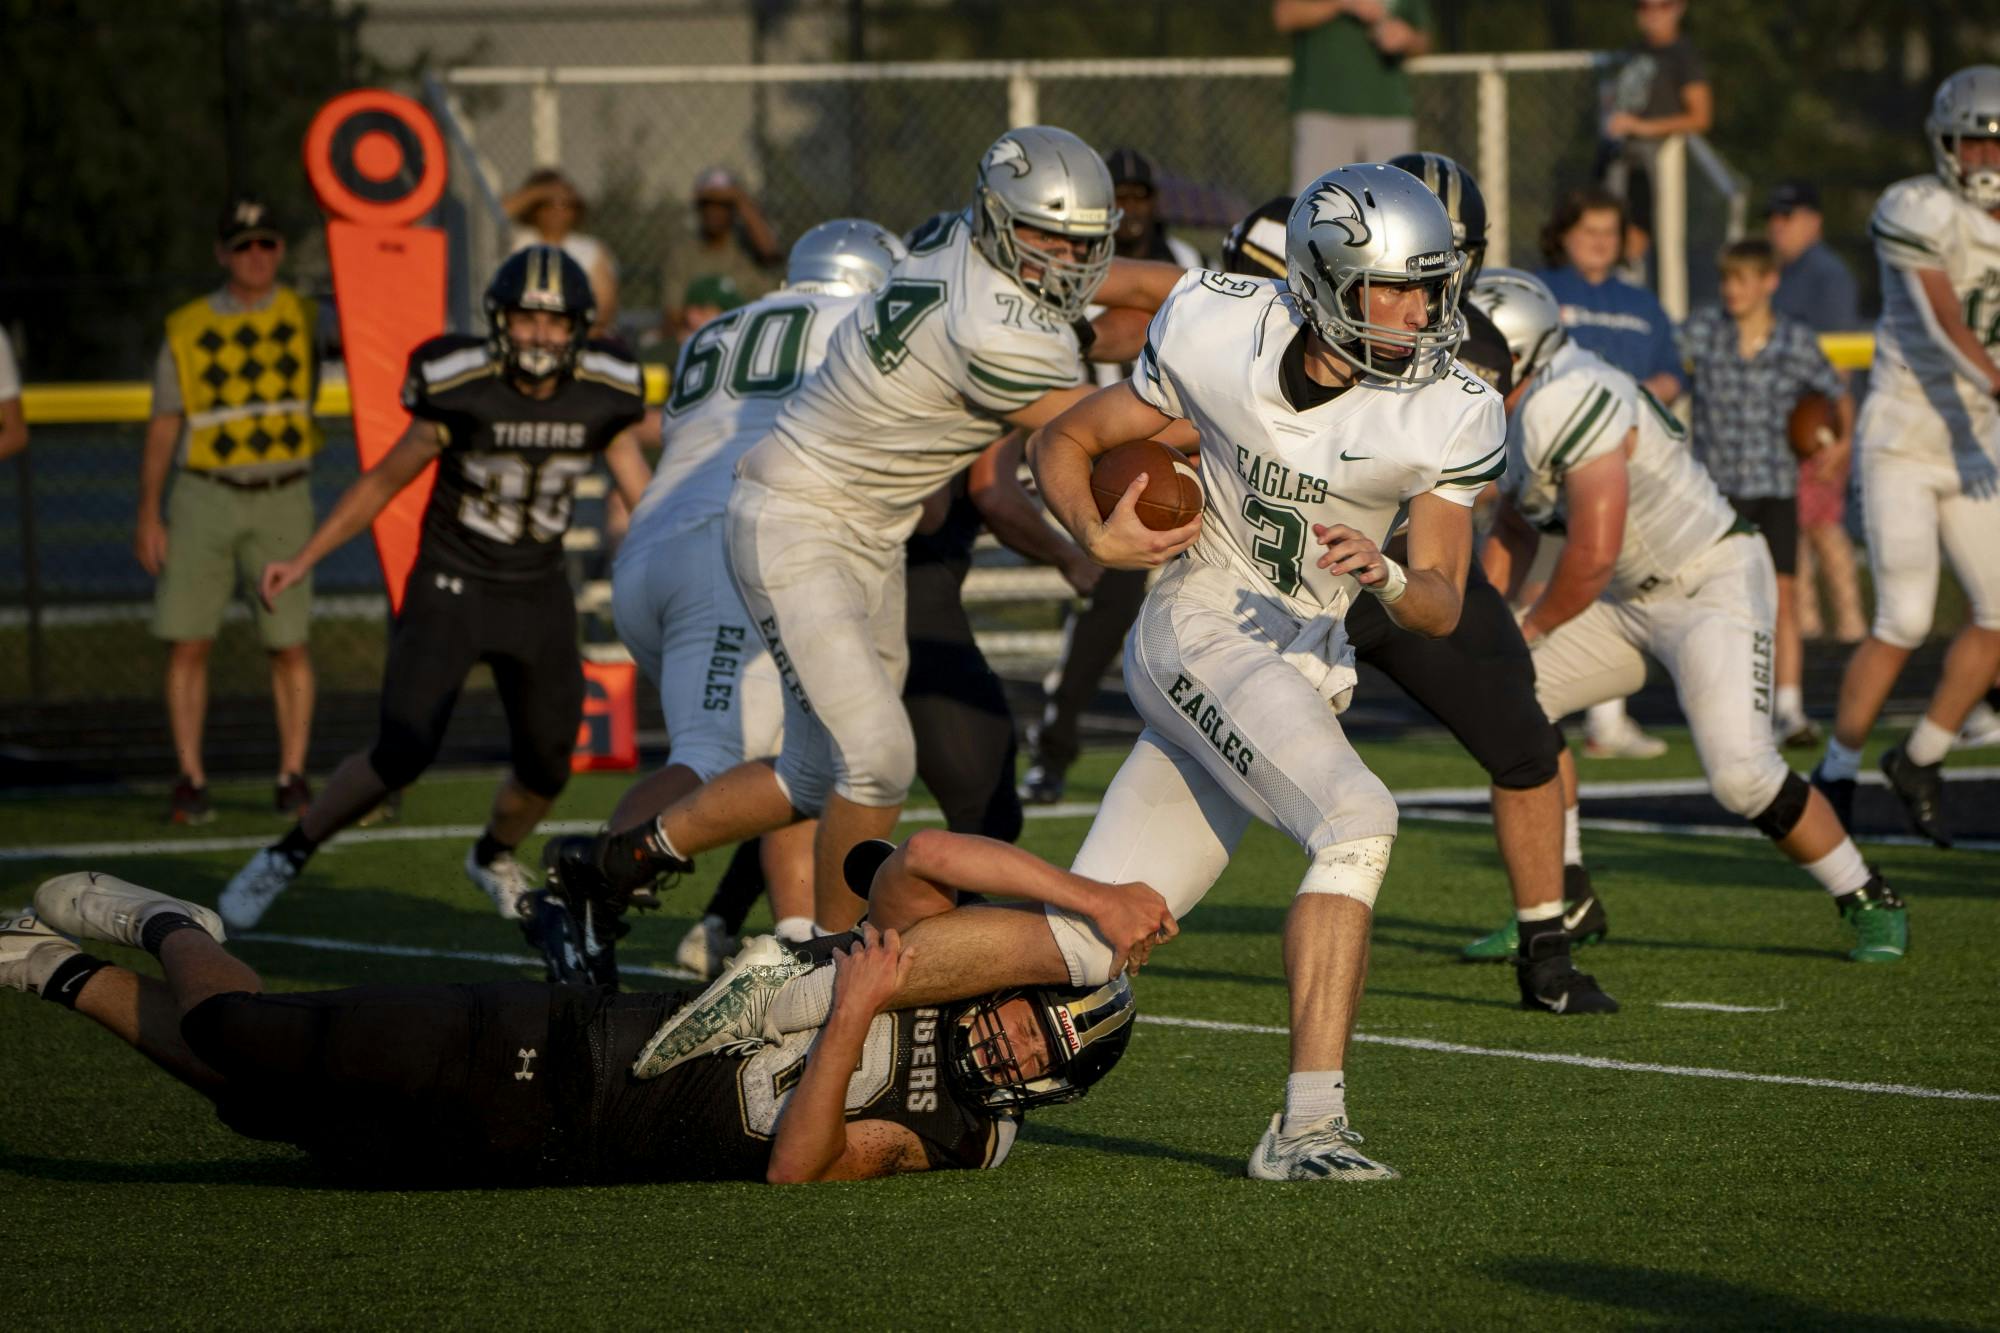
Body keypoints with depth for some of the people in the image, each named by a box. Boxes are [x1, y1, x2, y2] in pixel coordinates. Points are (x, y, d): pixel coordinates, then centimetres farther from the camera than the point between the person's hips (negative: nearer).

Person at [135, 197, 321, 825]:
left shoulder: (305, 319, 7)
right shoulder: (187, 328, 6)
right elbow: (163, 426, 8)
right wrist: (148, 515, 4)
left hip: (281, 497, 0)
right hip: (203, 496, 0)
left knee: (289, 646, 0)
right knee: (188, 643, -3)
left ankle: (292, 776, 9)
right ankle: (190, 780, 4)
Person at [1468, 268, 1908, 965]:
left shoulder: (1572, 404, -27)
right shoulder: (1518, 411, 5)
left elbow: (1592, 557, -28)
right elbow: (1511, 532, 20)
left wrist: (1526, 631, -12)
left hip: (1715, 587, -10)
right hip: (1635, 598, 10)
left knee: (1743, 775, -20)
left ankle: (1871, 905, 2)